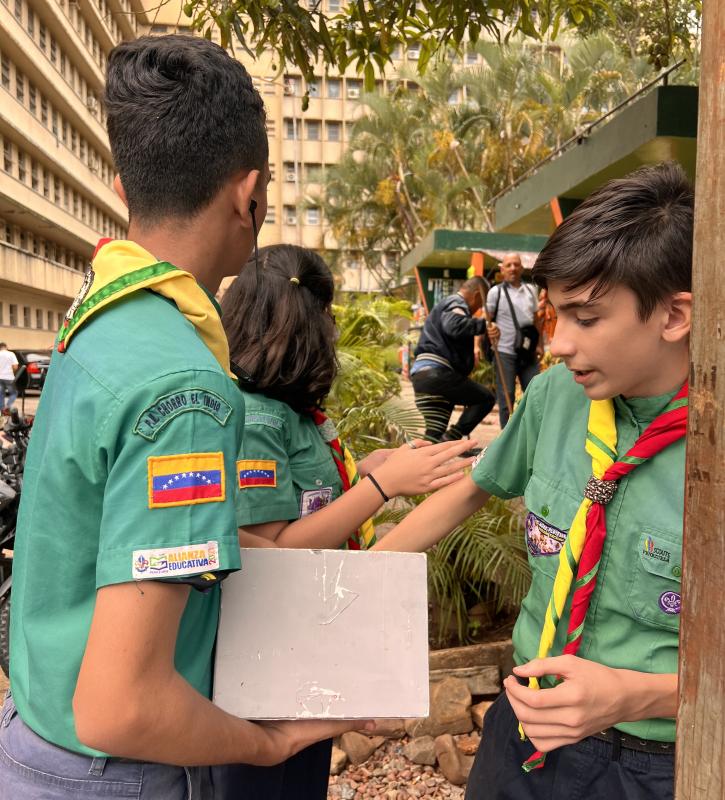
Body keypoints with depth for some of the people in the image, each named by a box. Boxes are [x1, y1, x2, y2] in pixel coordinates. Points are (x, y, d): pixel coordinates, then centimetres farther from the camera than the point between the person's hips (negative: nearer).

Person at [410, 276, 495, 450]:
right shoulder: (456, 303, -1)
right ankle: (451, 439, -10)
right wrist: (483, 325, -16)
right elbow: (454, 326, -24)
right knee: (485, 398, -1)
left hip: (421, 373, 10)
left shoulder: (445, 304, 33)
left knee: (434, 436, 8)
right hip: (436, 371, -10)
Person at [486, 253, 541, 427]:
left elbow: (536, 320, 18)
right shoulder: (496, 292, -3)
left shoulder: (530, 290, 10)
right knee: (506, 398, 3)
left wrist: (539, 344, 13)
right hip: (505, 352, -4)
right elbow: (486, 320, -4)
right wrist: (490, 328, -25)